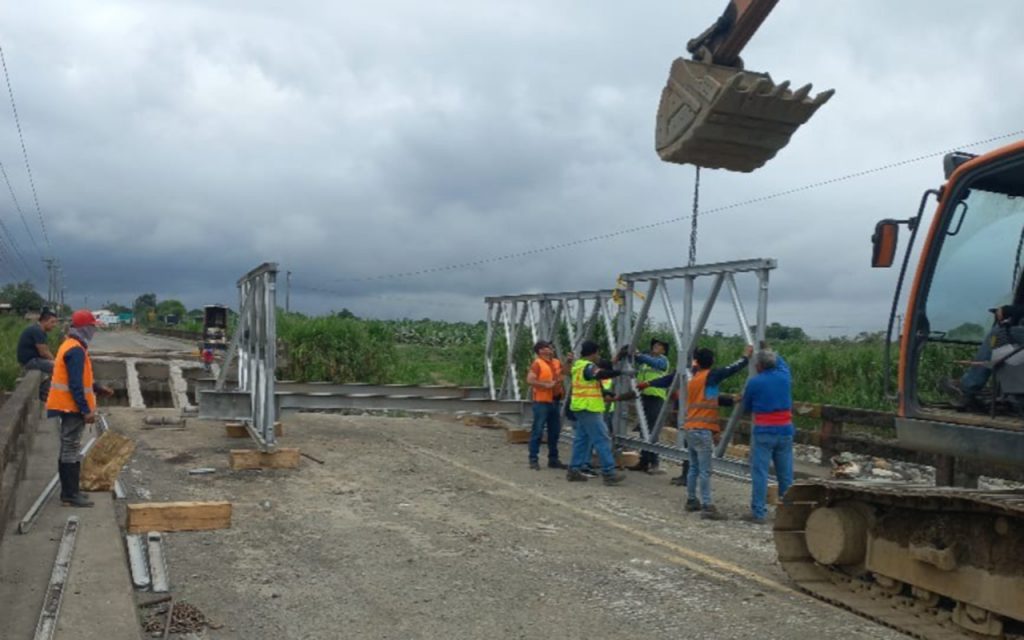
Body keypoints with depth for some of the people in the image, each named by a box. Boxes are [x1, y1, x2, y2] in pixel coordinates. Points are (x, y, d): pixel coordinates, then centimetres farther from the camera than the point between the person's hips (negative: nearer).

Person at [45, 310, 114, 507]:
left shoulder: (70, 346, 13)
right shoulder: (76, 351, -20)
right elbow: (75, 385, -24)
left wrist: (98, 388, 20)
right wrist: (87, 410, -22)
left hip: (68, 406, 11)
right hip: (72, 407, -11)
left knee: (68, 448, 14)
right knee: (71, 449, -6)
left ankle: (69, 491, 22)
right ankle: (71, 495, -1)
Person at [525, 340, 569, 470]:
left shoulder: (556, 362, 12)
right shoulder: (537, 363, -10)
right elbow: (529, 380, -19)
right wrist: (547, 384, -21)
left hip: (555, 401, 7)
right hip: (541, 402, -7)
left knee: (554, 432, 12)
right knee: (538, 431, -3)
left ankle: (553, 459, 21)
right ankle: (533, 459, 3)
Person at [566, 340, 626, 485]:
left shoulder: (579, 366, 17)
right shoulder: (588, 366, -14)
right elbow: (601, 374, -33)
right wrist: (621, 372, -33)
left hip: (582, 408, 10)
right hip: (589, 409, -10)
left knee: (582, 439, 13)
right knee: (602, 440, -9)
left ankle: (574, 470, 14)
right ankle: (608, 473, -10)